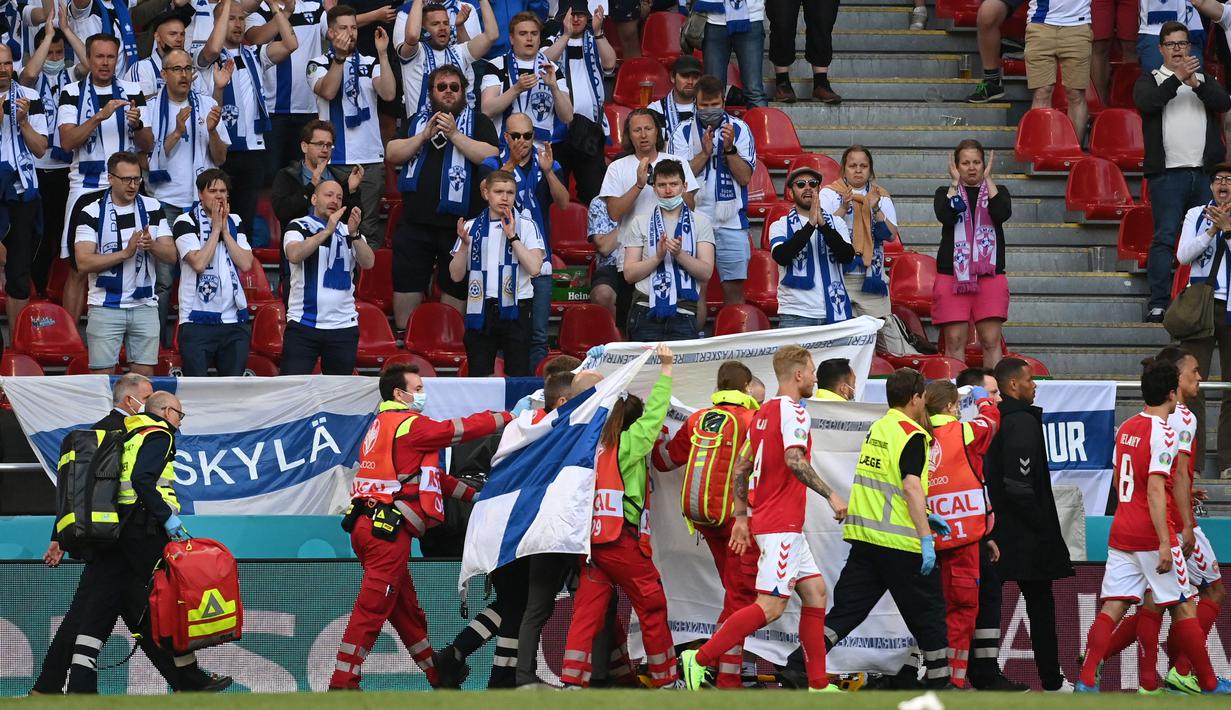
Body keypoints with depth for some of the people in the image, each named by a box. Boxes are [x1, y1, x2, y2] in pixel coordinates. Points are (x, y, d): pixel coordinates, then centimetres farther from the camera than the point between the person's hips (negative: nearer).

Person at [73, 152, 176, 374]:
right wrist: (126, 252, -19)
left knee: (144, 374, 1)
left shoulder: (152, 208, 7)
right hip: (105, 306, -3)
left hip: (144, 306, 3)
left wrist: (151, 246, -16)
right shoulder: (91, 212, -4)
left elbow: (171, 255, 5)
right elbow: (83, 262, -12)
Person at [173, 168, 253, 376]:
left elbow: (246, 263, 1)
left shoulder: (235, 222, 14)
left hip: (234, 319, 5)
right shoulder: (185, 223, -2)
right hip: (198, 321, -5)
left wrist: (225, 230, -3)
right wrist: (216, 228, -7)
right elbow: (199, 263, -16)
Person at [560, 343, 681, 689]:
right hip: (623, 540, -6)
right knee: (653, 607, 7)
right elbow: (656, 412, 0)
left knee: (587, 612, 0)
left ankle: (572, 680, -11)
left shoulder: (597, 446, 12)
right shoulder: (629, 444, -2)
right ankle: (665, 679, 12)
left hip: (593, 539, 6)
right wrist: (665, 369, 5)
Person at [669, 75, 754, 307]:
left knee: (734, 288, 0)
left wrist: (729, 148, -14)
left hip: (731, 221, 0)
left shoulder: (739, 129, 5)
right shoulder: (684, 132, 4)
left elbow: (745, 177, -1)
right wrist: (705, 152, -14)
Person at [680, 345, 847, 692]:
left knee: (815, 591, 11)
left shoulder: (763, 413, 15)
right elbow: (794, 460, -25)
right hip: (781, 525, -10)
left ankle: (818, 685, 11)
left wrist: (741, 517, 20)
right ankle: (700, 659, -13)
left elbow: (742, 466, 17)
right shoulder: (792, 411, -12)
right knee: (771, 605, -12)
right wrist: (830, 495, -20)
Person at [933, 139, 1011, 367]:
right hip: (952, 273, 0)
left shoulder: (996, 192, 13)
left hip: (990, 275, 0)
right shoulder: (946, 193, 11)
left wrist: (988, 179, -4)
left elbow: (1003, 213, -10)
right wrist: (955, 182, -4)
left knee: (991, 341, -5)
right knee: (954, 341, -5)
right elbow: (945, 216, -11)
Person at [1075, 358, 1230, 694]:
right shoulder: (1163, 433, -14)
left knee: (1113, 606, 2)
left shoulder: (1125, 428, 10)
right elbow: (1155, 492, -21)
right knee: (1183, 607, 4)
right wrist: (1165, 544, -23)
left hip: (1121, 533, 7)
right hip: (1151, 535, -7)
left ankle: (1086, 680, -11)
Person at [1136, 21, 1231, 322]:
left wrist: (1195, 84, -15)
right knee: (1165, 238, -10)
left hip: (1204, 172, 3)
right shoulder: (1150, 81, 11)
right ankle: (1158, 304, -13)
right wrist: (1177, 78, -17)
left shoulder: (1204, 80, 19)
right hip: (1167, 173, -3)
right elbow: (1146, 102, -12)